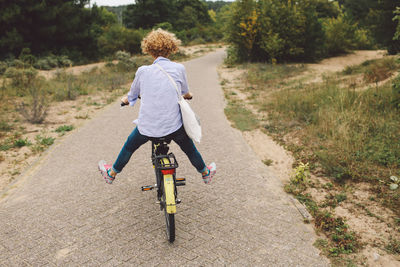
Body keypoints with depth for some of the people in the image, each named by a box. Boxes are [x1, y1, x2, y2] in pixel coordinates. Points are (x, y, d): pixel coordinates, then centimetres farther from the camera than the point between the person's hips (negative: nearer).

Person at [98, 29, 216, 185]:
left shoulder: (142, 71, -4)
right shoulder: (179, 68, -3)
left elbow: (133, 94, 12)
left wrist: (126, 99, 37)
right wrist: (188, 95, 41)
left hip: (147, 127, 0)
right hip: (174, 126, 0)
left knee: (130, 146, 27)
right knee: (189, 148, 27)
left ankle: (112, 173, 46)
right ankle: (205, 173, 47)